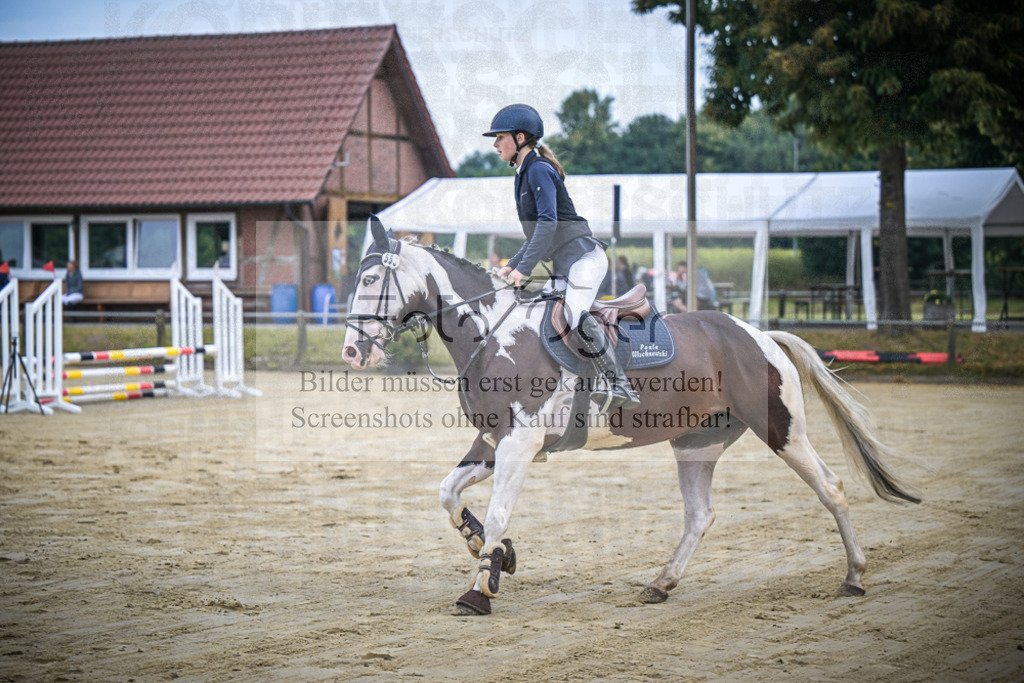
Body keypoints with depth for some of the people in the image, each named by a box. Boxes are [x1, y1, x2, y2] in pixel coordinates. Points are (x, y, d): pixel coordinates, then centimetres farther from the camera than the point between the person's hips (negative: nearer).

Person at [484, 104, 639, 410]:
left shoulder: (539, 169, -11)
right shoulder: (523, 174, 18)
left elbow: (548, 222, -22)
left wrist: (524, 268, -24)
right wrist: (512, 265, 15)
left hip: (583, 255, -11)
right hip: (563, 268, 11)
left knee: (576, 316, -27)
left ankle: (619, 385, -26)